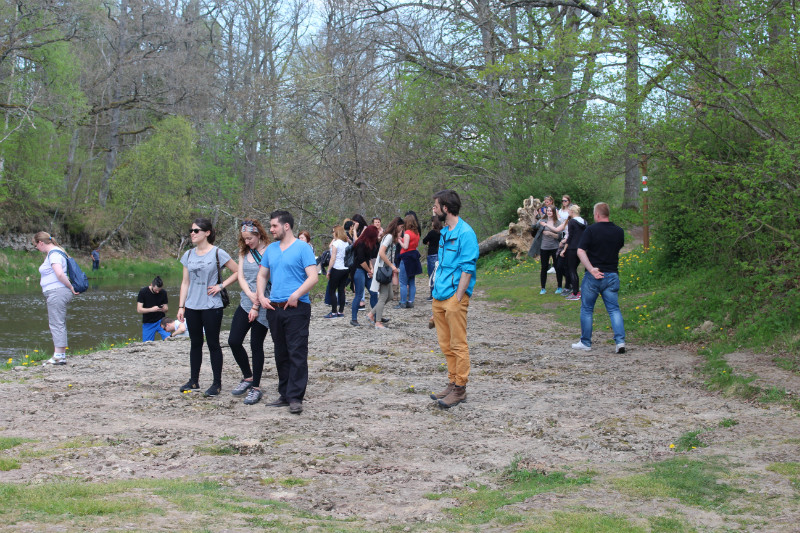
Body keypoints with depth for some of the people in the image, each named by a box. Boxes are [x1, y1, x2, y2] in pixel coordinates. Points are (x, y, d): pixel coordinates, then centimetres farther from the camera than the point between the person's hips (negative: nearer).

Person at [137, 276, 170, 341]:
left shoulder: (163, 293, -1)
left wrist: (164, 309, -21)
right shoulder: (143, 292, -9)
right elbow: (139, 310, -13)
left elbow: (166, 308, 4)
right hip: (148, 323, -1)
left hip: (160, 321, 1)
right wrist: (152, 309, -28)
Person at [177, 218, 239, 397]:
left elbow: (237, 272, -3)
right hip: (192, 306, 5)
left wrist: (221, 285, -10)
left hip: (212, 306, -5)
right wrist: (181, 306, 7)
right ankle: (194, 381, 21)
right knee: (195, 343, 12)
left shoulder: (218, 253, -5)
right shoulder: (188, 255, 9)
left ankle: (217, 383, 6)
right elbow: (185, 282, 11)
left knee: (213, 344, 0)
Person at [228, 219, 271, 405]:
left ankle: (256, 387, 7)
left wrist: (256, 306, -13)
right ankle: (247, 377, 20)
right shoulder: (244, 252, 11)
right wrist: (250, 295, -11)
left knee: (256, 345, -2)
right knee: (234, 341, 0)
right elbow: (240, 276, 5)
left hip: (262, 306, -6)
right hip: (245, 303, 6)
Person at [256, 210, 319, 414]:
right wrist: (261, 297, 5)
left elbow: (313, 277, -13)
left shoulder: (302, 248, -6)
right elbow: (262, 275, 21)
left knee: (297, 354, -7)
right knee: (281, 354, 13)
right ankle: (285, 394, 21)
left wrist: (296, 294, -22)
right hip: (274, 308, 7)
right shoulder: (271, 249, 14)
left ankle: (296, 397, -7)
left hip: (296, 308, -7)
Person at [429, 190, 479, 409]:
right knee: (445, 344, 13)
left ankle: (460, 388, 1)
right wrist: (436, 290, 16)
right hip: (440, 296, 9)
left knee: (458, 344, -4)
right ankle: (453, 383, 21)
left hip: (455, 295, -9)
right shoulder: (444, 232, 16)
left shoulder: (465, 233, -12)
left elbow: (467, 269, -15)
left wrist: (457, 298, -18)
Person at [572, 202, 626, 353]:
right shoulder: (619, 232, 4)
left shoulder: (590, 230, -8)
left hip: (593, 276, -3)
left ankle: (585, 342, 16)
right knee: (614, 309, 6)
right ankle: (620, 341, -8)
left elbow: (580, 252, -15)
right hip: (612, 275, 3)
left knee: (587, 309, 10)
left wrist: (591, 269, -16)